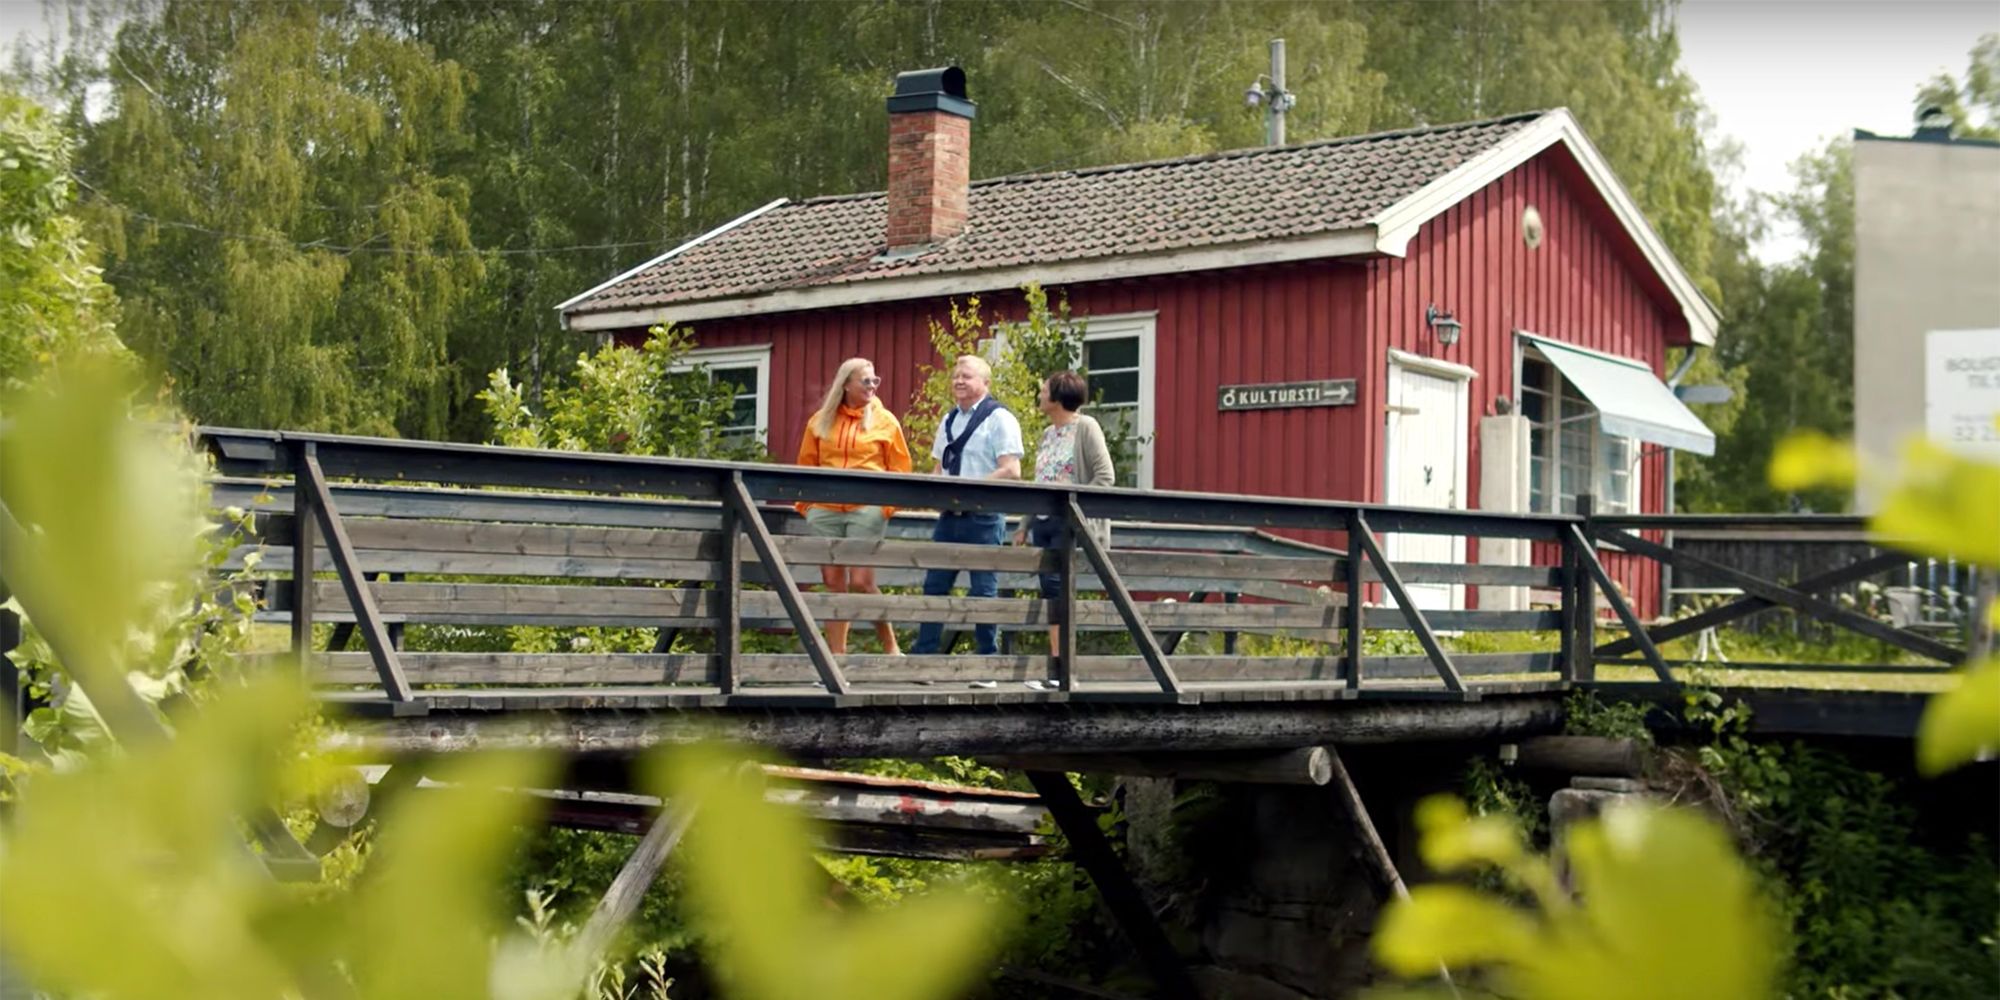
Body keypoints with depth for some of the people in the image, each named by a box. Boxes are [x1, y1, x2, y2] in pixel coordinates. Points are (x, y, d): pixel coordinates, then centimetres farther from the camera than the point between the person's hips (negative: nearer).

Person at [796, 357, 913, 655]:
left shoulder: (885, 421, 4)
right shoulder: (820, 421, 10)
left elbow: (900, 468, 5)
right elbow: (806, 464, 15)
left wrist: (888, 504, -3)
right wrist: (806, 502, 8)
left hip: (866, 510, -3)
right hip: (824, 510, 3)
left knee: (861, 582, -10)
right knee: (833, 584, 4)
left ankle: (890, 646, 4)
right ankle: (836, 653, 9)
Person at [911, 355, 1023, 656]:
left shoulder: (999, 418, -6)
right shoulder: (949, 420, 17)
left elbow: (1011, 471, -14)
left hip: (983, 517, -7)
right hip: (949, 516, 7)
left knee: (984, 591, -1)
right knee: (934, 586, 6)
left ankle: (989, 657, 7)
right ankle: (924, 653, 10)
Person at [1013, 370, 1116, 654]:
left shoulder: (1085, 428, -4)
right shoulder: (1048, 433, 17)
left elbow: (1105, 476, -10)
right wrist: (1024, 527, 18)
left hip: (1068, 522, -7)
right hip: (1042, 521, 7)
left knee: (1055, 588, -15)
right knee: (1050, 592, 4)